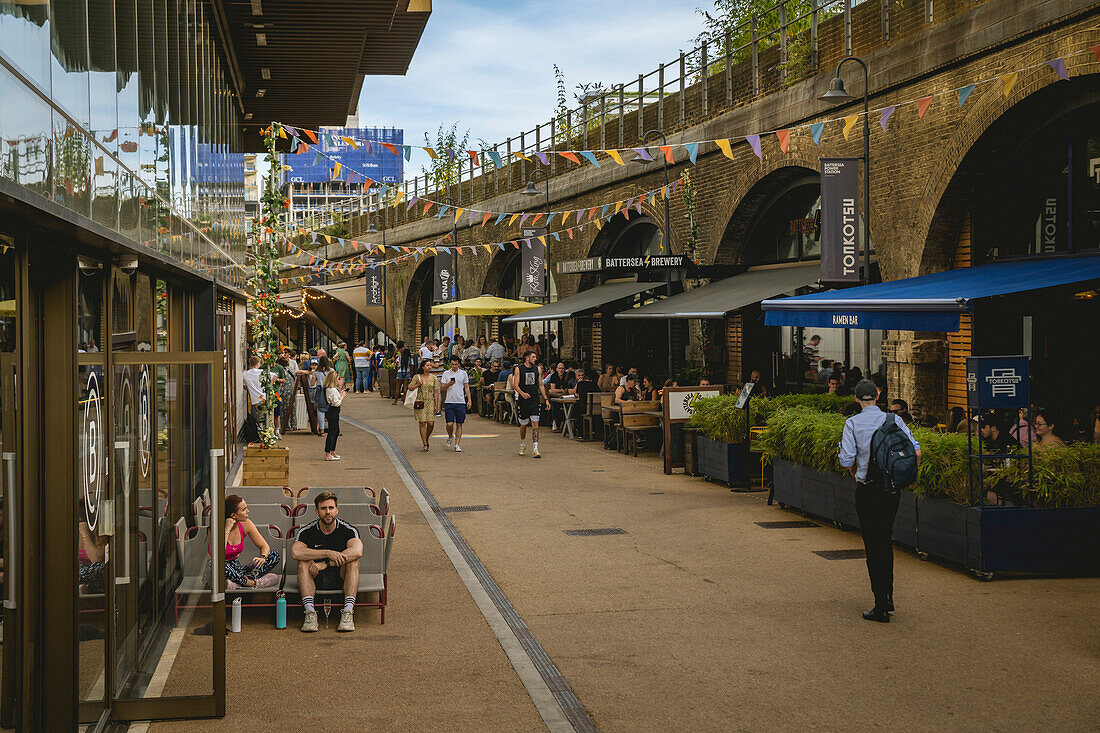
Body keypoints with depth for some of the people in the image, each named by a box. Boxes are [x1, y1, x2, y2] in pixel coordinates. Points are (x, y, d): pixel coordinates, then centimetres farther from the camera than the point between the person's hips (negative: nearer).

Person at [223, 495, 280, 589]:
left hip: (237, 570, 6)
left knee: (275, 555, -12)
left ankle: (235, 584, -23)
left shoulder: (246, 524, -4)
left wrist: (262, 557, -22)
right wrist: (227, 530, -30)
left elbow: (265, 546, 2)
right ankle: (250, 583, -20)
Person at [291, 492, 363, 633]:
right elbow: (295, 552, -27)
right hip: (316, 579, 1)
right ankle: (310, 613, -36)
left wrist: (326, 564, -33)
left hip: (340, 578, -1)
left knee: (353, 561, -28)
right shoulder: (307, 531, -7)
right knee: (304, 562, -26)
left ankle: (348, 612, -36)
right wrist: (328, 553, -34)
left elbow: (357, 551, -30)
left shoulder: (348, 530, -9)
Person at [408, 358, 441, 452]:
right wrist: (417, 385, -12)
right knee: (422, 423, -4)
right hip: (420, 402, -1)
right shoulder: (417, 377, 3)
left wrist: (436, 405, -2)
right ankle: (425, 445, 2)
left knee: (431, 423, -6)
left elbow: (436, 392, 4)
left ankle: (427, 438, 24)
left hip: (430, 402, 1)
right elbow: (410, 387, 7)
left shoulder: (434, 378, 5)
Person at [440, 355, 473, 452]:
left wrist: (469, 400, 4)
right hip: (449, 402, -1)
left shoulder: (463, 373, 6)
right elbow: (443, 387, 5)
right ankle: (450, 437, 22)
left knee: (459, 424, 0)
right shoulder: (446, 373, 5)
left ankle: (457, 444, 4)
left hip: (461, 402, 1)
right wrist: (448, 384, -16)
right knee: (450, 423, -8)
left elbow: (466, 388, 10)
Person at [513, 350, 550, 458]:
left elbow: (541, 385, 15)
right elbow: (515, 384, -8)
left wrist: (546, 399, 9)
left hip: (535, 400, 2)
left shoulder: (538, 369, 8)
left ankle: (535, 449, -15)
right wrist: (522, 393, -26)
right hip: (522, 400, -1)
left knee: (535, 423, -11)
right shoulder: (519, 369, -2)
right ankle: (523, 444, 35)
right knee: (523, 424, 9)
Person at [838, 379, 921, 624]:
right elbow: (915, 451, -5)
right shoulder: (893, 420, 2)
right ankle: (887, 596, 27)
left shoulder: (853, 423, -6)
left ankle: (881, 607, -1)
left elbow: (847, 460, -12)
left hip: (867, 489, -3)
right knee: (886, 540, 20)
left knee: (873, 545, 0)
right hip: (892, 487, 4)